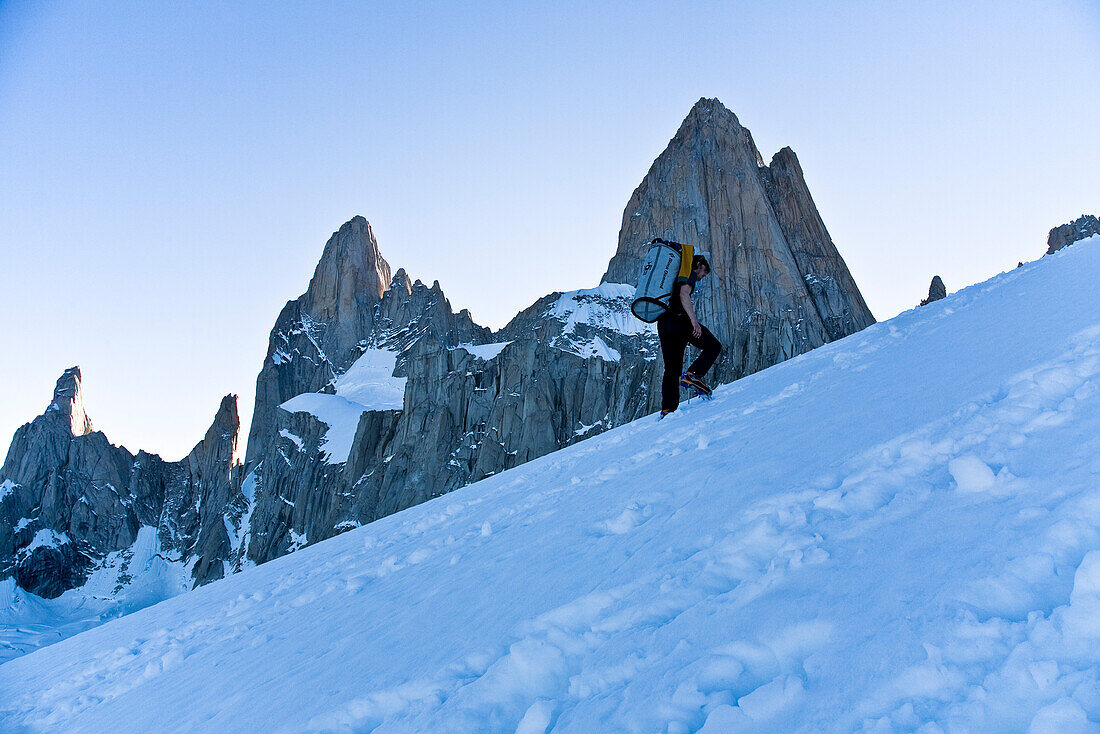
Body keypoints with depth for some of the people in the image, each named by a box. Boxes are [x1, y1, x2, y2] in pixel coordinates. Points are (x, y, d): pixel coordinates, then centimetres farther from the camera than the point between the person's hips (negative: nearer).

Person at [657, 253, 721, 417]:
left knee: (671, 369, 8)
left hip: (663, 324, 8)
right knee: (713, 346, 5)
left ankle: (667, 409, -2)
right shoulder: (690, 273, 4)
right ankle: (692, 375, -18)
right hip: (679, 319, -8)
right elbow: (683, 294, -14)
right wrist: (694, 320, -22)